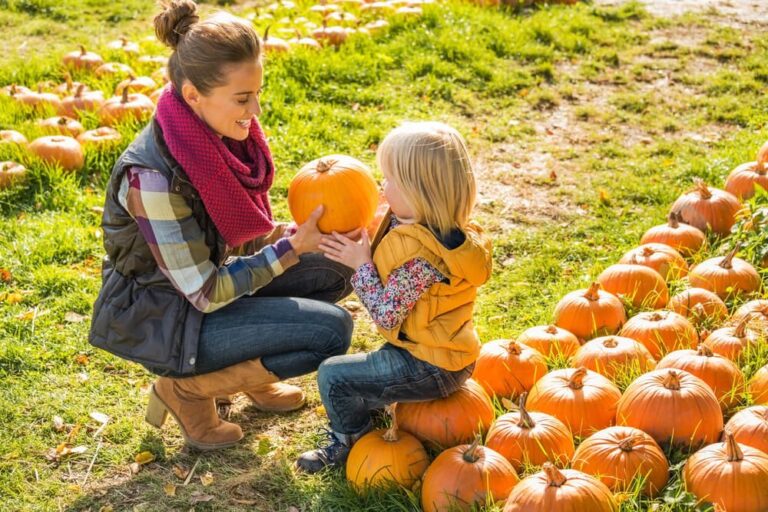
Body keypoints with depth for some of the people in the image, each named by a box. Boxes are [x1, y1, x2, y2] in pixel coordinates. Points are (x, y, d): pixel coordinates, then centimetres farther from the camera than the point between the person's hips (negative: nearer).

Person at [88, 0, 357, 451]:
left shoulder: (222, 134, -9)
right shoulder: (154, 175, -32)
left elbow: (241, 232, 6)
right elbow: (206, 294, -25)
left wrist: (301, 232, -12)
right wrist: (292, 248, -23)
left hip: (210, 274, 8)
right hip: (160, 316, -8)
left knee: (336, 272, -2)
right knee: (330, 330, -17)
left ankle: (252, 371, 13)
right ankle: (186, 389, -1)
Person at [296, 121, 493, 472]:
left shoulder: (421, 257, -33)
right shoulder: (444, 230, -2)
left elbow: (386, 315, -26)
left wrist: (360, 265, -18)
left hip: (429, 369, -10)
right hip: (446, 354, 10)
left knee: (332, 375, -6)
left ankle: (350, 442, 18)